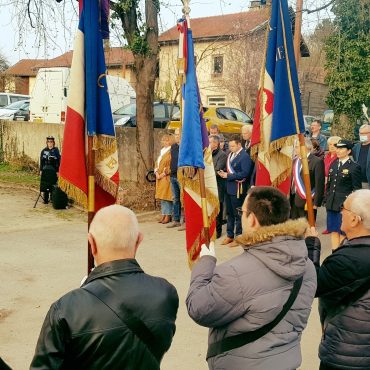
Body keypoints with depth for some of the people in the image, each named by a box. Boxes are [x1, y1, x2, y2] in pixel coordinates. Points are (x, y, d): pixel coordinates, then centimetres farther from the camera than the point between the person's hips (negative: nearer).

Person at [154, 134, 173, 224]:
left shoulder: (170, 152, -9)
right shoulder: (162, 151, 18)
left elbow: (171, 166, -16)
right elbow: (157, 163, 18)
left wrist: (164, 173, -17)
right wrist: (157, 172, 2)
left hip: (167, 178, -8)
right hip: (160, 178, 8)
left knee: (167, 196, -7)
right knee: (162, 197, 8)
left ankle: (168, 216, -4)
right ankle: (163, 215, 12)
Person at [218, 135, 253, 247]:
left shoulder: (245, 156, -15)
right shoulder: (230, 154, 10)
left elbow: (244, 174, -21)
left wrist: (228, 176, -18)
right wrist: (224, 173, -2)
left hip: (238, 189, -8)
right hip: (229, 187, 8)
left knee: (238, 214, 2)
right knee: (230, 213, 15)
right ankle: (230, 235, 26)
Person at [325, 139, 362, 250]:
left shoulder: (354, 167, -8)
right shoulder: (333, 165, 11)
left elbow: (357, 189, -8)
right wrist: (327, 199, 11)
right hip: (332, 204, 6)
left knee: (343, 233, 1)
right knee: (334, 232, 10)